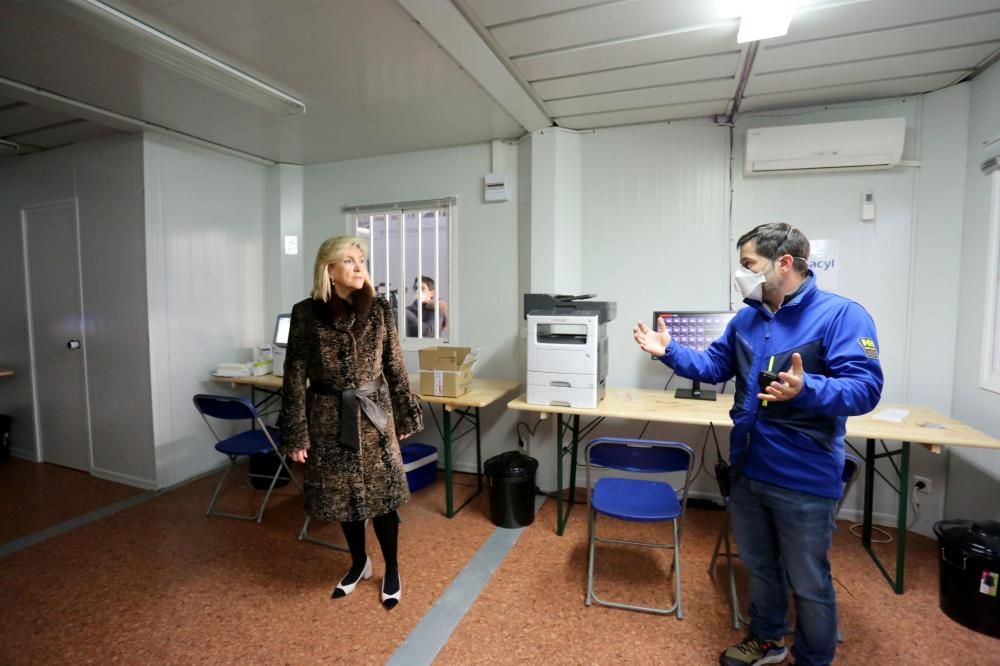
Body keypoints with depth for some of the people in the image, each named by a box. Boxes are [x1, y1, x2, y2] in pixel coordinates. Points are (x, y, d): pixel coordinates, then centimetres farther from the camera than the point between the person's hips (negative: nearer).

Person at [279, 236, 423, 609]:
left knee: (382, 494, 7)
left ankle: (392, 570, 30)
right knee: (342, 495, 15)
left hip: (373, 415, 0)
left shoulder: (379, 309, -2)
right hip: (330, 418, 0)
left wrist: (404, 415, 5)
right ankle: (359, 563, 40)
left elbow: (394, 366, 2)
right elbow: (295, 376, -5)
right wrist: (295, 435, -5)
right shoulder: (306, 313, -6)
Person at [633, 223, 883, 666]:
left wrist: (806, 390, -41)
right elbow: (714, 366, 12)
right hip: (746, 470, 7)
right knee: (758, 565, 24)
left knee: (808, 583, 13)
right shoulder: (747, 318, 5)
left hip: (803, 480, -6)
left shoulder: (841, 315, -15)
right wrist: (670, 351, -2)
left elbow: (865, 389, -23)